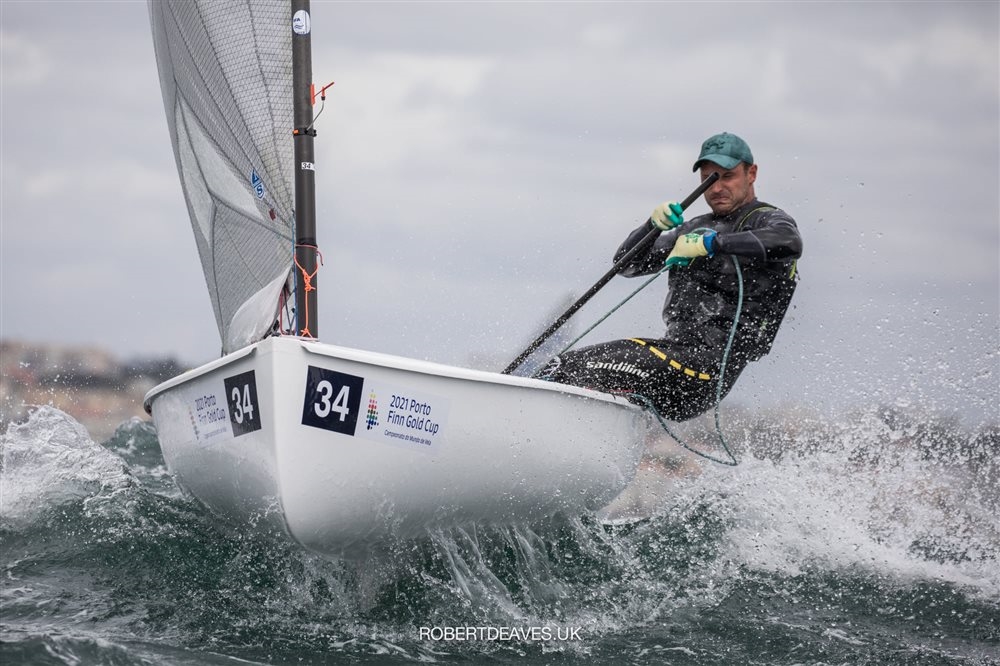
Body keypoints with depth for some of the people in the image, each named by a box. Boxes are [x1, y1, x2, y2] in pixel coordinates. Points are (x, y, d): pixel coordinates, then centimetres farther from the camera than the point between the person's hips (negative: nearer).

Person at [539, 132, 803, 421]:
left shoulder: (768, 220, 1)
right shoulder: (694, 228, 25)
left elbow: (789, 243, -25)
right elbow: (626, 264, 20)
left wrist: (712, 243, -29)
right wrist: (653, 226, -1)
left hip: (709, 364, -8)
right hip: (675, 347, 8)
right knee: (566, 364, 1)